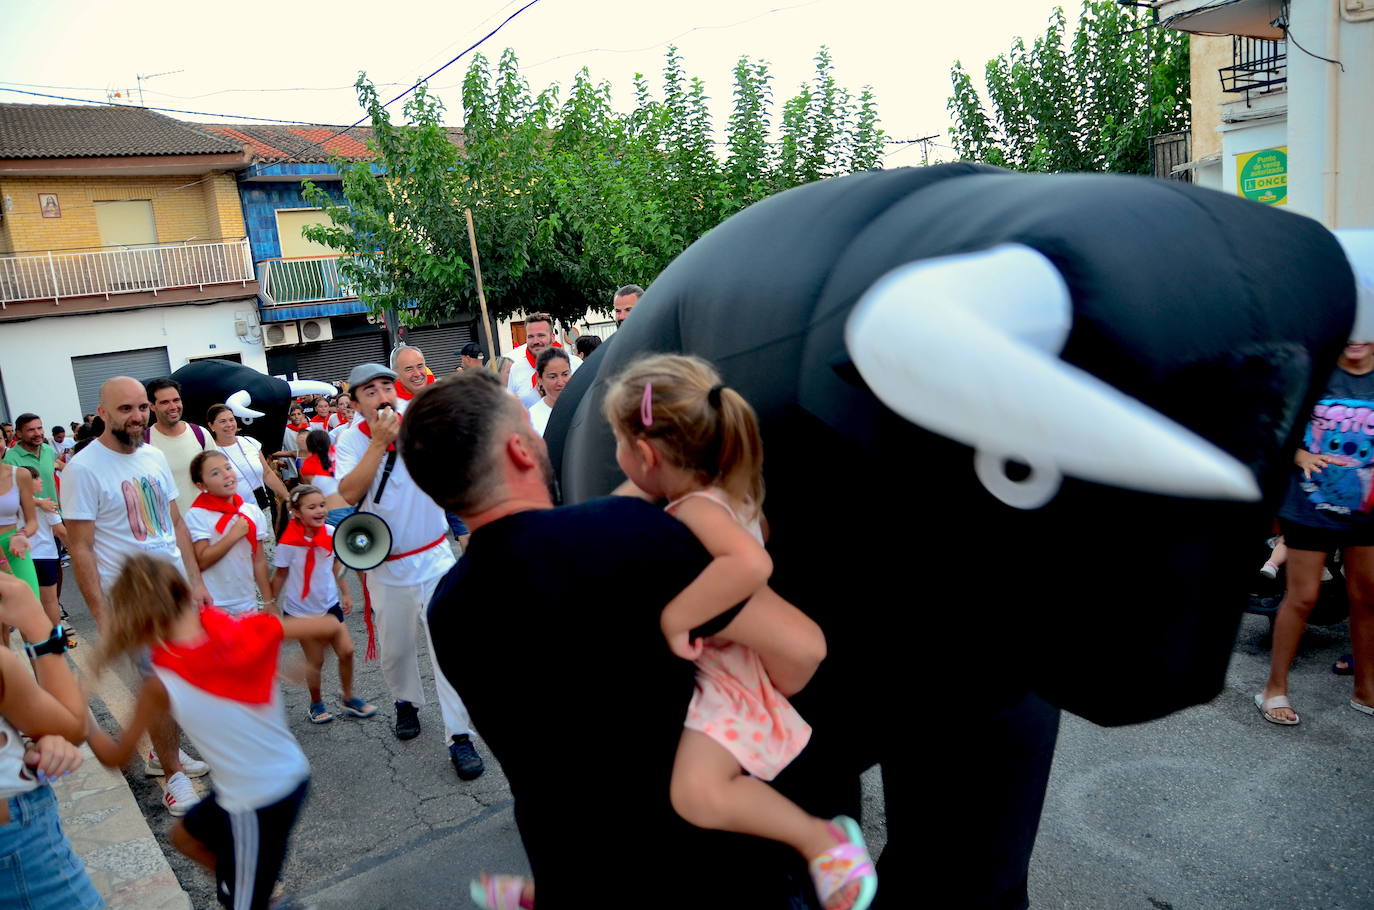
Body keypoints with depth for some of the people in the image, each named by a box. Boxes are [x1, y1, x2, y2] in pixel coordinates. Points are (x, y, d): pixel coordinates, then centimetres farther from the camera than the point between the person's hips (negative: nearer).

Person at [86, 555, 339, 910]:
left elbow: (114, 757, -4)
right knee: (185, 835, 31)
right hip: (293, 774, 6)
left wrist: (83, 718, 12)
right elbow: (330, 626, -6)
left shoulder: (162, 685, -20)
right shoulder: (247, 630, -14)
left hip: (255, 806, -6)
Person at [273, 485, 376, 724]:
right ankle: (316, 704, 27)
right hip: (301, 609, -4)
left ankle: (348, 698, 22)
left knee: (346, 651, 2)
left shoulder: (331, 534, -8)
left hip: (329, 604, 4)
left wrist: (345, 593, 10)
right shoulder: (289, 543, -19)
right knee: (315, 660, 4)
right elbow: (280, 575, -8)